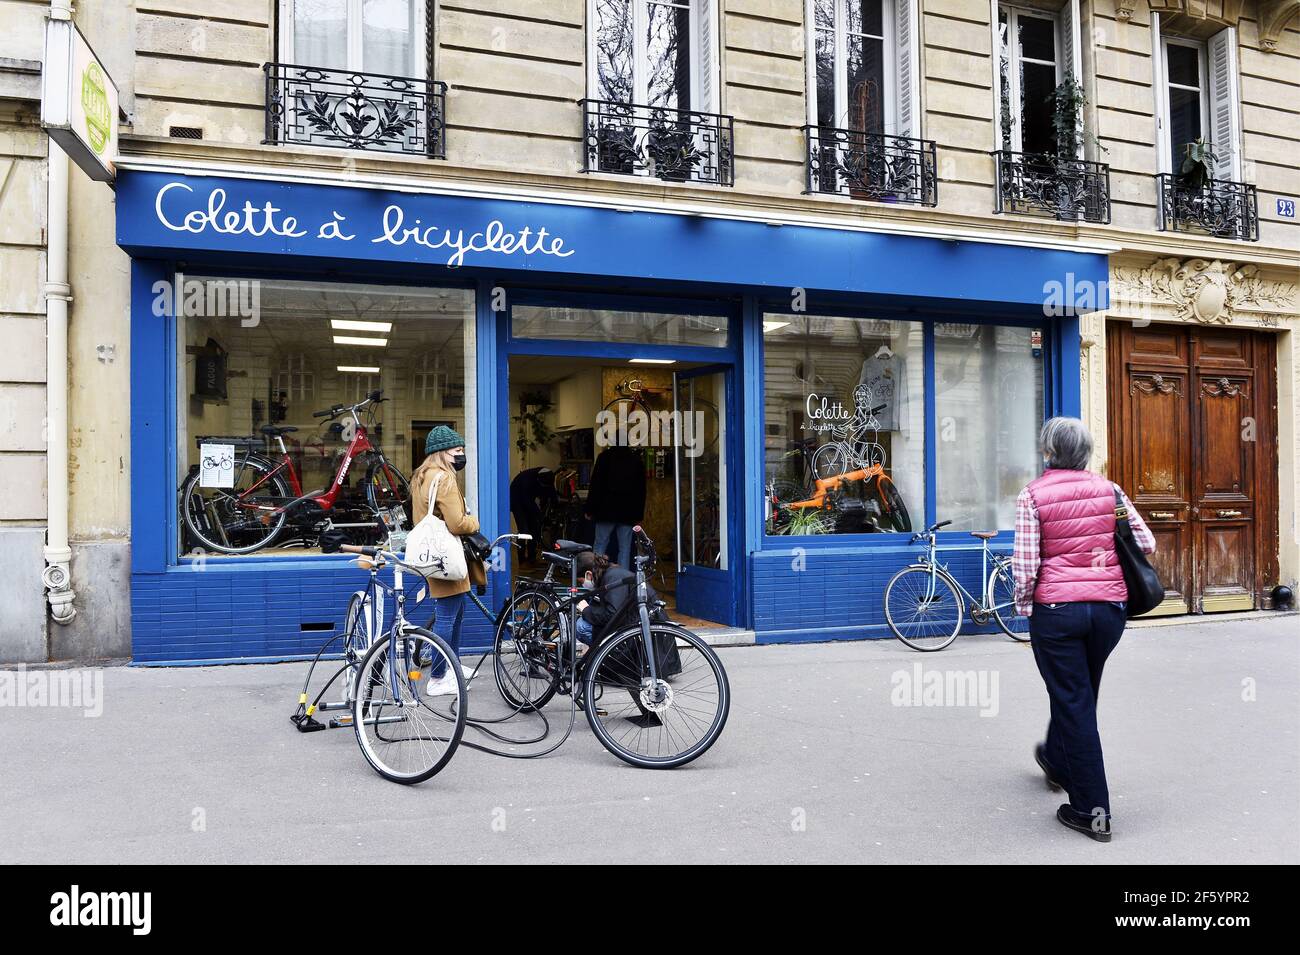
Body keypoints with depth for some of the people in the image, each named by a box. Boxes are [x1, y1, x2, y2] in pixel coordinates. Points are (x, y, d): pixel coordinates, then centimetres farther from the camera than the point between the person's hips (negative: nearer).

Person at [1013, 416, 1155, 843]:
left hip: (1057, 609, -4)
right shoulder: (1109, 490, 2)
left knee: (1072, 702, 5)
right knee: (1083, 693, 24)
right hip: (1109, 606, 5)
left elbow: (1025, 565, -13)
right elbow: (1146, 544, 4)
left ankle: (1091, 809, 9)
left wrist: (1023, 603, 3)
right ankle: (1057, 761, 49)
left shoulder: (1033, 496, -9)